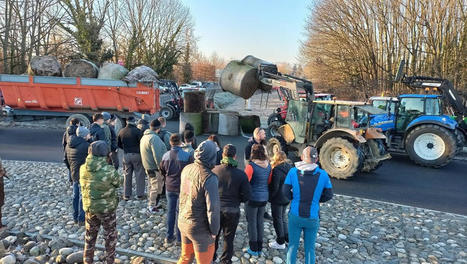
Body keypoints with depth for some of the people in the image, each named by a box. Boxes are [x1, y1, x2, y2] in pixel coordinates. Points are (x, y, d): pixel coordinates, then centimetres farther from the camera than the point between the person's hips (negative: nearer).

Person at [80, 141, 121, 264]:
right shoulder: (110, 171, -25)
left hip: (89, 207, 4)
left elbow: (83, 184, 5)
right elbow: (117, 183, -9)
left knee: (90, 235, 23)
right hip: (107, 208, -4)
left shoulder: (83, 169, -11)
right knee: (110, 236, 16)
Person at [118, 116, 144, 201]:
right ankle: (140, 194, 6)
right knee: (139, 175, 4)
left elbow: (118, 144, 13)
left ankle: (126, 195, 14)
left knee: (127, 175, 11)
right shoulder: (137, 131, -12)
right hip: (136, 155, -4)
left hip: (126, 155, 5)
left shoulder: (121, 131, 5)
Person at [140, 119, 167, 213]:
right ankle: (152, 206, 9)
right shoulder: (154, 138, -21)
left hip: (148, 166, 10)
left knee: (152, 185, 20)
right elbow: (157, 155, -24)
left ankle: (154, 203, 32)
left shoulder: (144, 136, 11)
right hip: (155, 167, -10)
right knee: (156, 187, 1)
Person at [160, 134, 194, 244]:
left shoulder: (166, 156, -4)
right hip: (183, 188, -4)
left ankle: (169, 236, 26)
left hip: (169, 187, 4)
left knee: (170, 212, 16)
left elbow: (162, 171, 8)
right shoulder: (187, 156, -19)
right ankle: (180, 238, 19)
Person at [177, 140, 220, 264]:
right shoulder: (209, 178, -26)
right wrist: (214, 231, -9)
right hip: (199, 228, -6)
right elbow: (213, 208, -23)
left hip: (183, 221, 7)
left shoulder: (187, 169, -5)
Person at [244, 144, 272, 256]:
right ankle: (259, 248, 29)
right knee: (260, 221, 18)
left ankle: (254, 249, 17)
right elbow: (269, 181, 9)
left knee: (252, 223, 8)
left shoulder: (251, 166, -20)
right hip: (264, 197, 6)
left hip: (253, 198, -6)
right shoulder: (268, 165, -1)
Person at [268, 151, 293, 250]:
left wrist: (270, 196, -9)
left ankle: (280, 242, 18)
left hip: (277, 199, -7)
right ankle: (286, 237, 32)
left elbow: (274, 186, -22)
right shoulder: (290, 167, 0)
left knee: (277, 219, 7)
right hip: (286, 198, 8)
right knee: (283, 217, 24)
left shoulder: (277, 170, -23)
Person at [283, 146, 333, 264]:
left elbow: (285, 191, -4)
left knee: (293, 246, 16)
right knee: (310, 248, 15)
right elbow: (328, 195, -1)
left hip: (295, 215, 0)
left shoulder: (293, 172, -11)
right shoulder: (323, 174, -9)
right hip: (312, 218, 0)